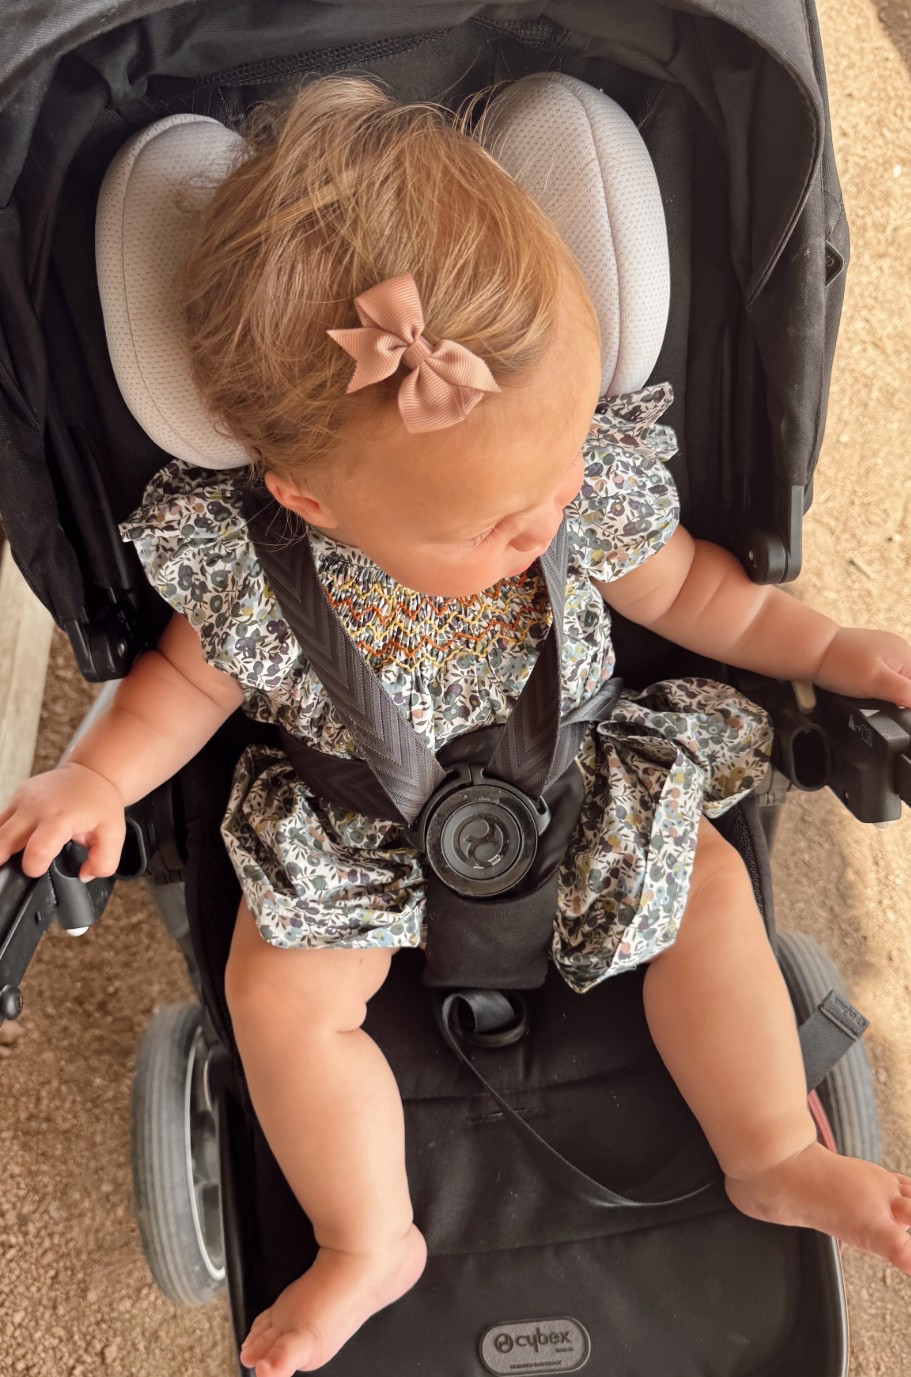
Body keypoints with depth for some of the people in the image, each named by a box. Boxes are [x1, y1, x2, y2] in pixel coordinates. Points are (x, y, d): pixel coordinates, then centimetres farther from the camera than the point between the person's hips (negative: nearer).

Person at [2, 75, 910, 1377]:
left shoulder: (596, 482, -24)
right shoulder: (250, 564, -30)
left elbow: (683, 585, -3)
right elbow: (193, 675, -8)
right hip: (354, 838, -1)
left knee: (708, 886, -6)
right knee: (282, 996, -14)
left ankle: (777, 1159, 15)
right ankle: (371, 1243, 9)